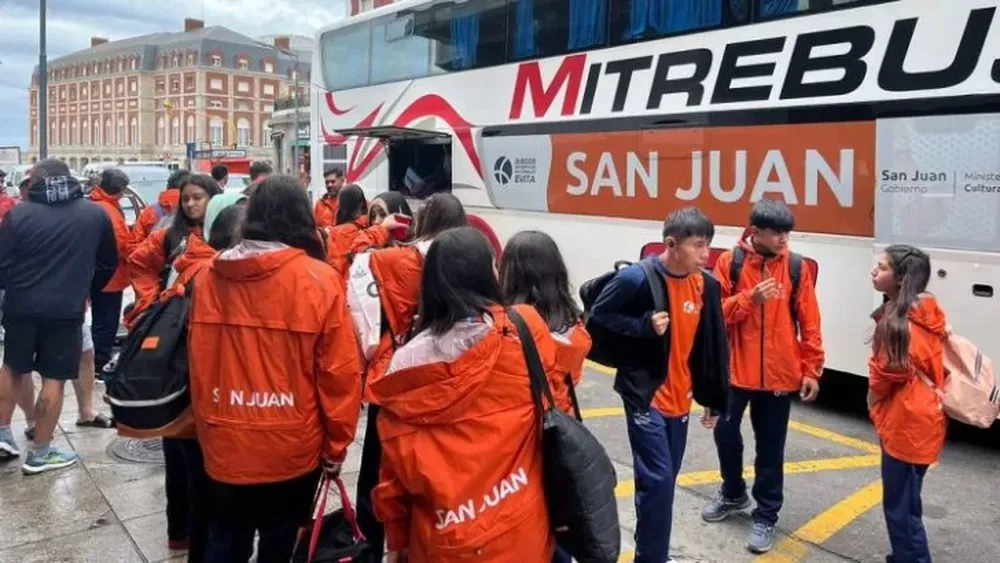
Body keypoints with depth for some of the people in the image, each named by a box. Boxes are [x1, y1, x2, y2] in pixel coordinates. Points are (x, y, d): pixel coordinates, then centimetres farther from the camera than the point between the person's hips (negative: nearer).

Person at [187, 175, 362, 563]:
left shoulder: (209, 277, -4)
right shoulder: (318, 280, -15)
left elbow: (197, 363, 3)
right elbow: (339, 372, -13)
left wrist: (206, 426, 17)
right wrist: (336, 444, 0)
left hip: (224, 445, 3)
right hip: (291, 447, -2)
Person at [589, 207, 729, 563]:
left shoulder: (707, 285, 1)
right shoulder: (637, 278, -17)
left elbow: (711, 346, 7)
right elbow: (599, 317, -10)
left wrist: (713, 397, 10)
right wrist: (644, 326, -23)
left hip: (680, 398, 6)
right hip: (645, 396, -6)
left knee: (667, 479, 15)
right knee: (657, 479, -8)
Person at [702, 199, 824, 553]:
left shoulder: (797, 267, -3)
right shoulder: (730, 262, -4)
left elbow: (809, 323, 0)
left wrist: (811, 370, -2)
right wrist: (749, 299, -21)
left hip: (780, 374, -1)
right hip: (734, 370, 1)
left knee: (770, 447, 8)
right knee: (726, 434, 14)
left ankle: (766, 516, 23)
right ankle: (733, 494, 40)